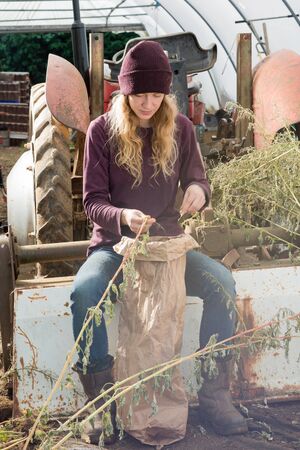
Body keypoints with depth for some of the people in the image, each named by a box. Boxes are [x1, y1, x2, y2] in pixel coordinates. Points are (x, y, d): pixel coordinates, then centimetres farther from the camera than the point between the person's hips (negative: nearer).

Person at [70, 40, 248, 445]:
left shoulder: (180, 127, 2)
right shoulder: (102, 130, -5)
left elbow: (197, 180, 8)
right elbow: (93, 201, -6)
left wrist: (199, 190, -19)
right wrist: (122, 216, -29)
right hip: (114, 244, -2)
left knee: (222, 283, -24)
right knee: (84, 291, -33)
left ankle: (215, 392, -10)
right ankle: (99, 398, -18)